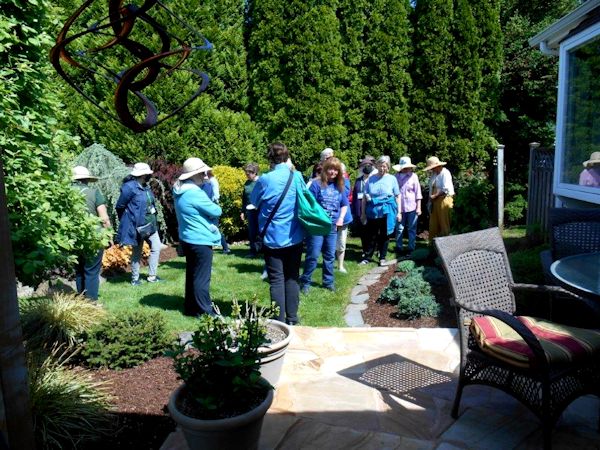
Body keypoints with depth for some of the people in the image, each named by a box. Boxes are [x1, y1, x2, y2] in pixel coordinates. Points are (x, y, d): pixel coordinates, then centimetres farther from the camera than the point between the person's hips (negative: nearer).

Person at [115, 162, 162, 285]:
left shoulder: (146, 187, 8)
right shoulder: (130, 187, -17)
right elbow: (119, 206, -10)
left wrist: (152, 219, 15)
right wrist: (127, 221, 2)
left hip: (150, 224, 8)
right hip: (137, 226, -8)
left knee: (156, 247, 7)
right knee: (137, 253, 6)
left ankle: (152, 276, 18)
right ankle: (135, 279, 22)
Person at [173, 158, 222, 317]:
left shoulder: (180, 191, 7)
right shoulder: (195, 193, -23)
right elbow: (216, 211, -17)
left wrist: (207, 211, 2)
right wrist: (213, 207, 4)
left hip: (188, 238, 10)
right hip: (201, 241, -10)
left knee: (192, 274, 18)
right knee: (202, 278, -1)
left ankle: (191, 307, 28)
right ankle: (205, 311, 9)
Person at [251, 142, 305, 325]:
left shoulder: (265, 180, -12)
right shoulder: (297, 176, -3)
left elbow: (254, 202, 4)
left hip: (272, 238, -3)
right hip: (294, 237, 3)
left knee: (276, 279, 3)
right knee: (292, 277, 12)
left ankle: (279, 321, 7)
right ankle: (292, 319, 20)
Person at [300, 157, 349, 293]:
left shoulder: (340, 187, 9)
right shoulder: (317, 185, -6)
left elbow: (344, 204, 18)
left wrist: (341, 218, 3)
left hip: (332, 226, 5)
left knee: (330, 256, 12)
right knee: (313, 255, -3)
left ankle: (328, 281, 25)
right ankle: (305, 282, 10)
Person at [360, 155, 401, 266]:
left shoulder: (392, 179, 2)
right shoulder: (371, 179, 3)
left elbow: (397, 196, 5)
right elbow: (364, 197, 5)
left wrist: (399, 212, 2)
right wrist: (363, 213, 4)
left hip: (387, 211, 0)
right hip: (373, 211, 0)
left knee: (384, 236, 8)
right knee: (372, 236, 5)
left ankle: (382, 258, 19)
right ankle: (367, 257, 14)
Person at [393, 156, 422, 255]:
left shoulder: (413, 176, 2)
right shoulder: (397, 176, 5)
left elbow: (418, 192, 2)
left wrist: (418, 207, -2)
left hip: (411, 207, -1)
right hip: (400, 207, 1)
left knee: (411, 229, 6)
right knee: (399, 229, 6)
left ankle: (411, 248, 16)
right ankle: (399, 248, 17)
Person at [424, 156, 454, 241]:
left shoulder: (445, 173, -11)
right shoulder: (433, 174, 12)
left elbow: (445, 189, -19)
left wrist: (434, 196, -14)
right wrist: (430, 197, 6)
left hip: (443, 200, -7)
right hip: (434, 201, 7)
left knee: (444, 223, 1)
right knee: (433, 223, 10)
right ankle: (432, 241, 18)